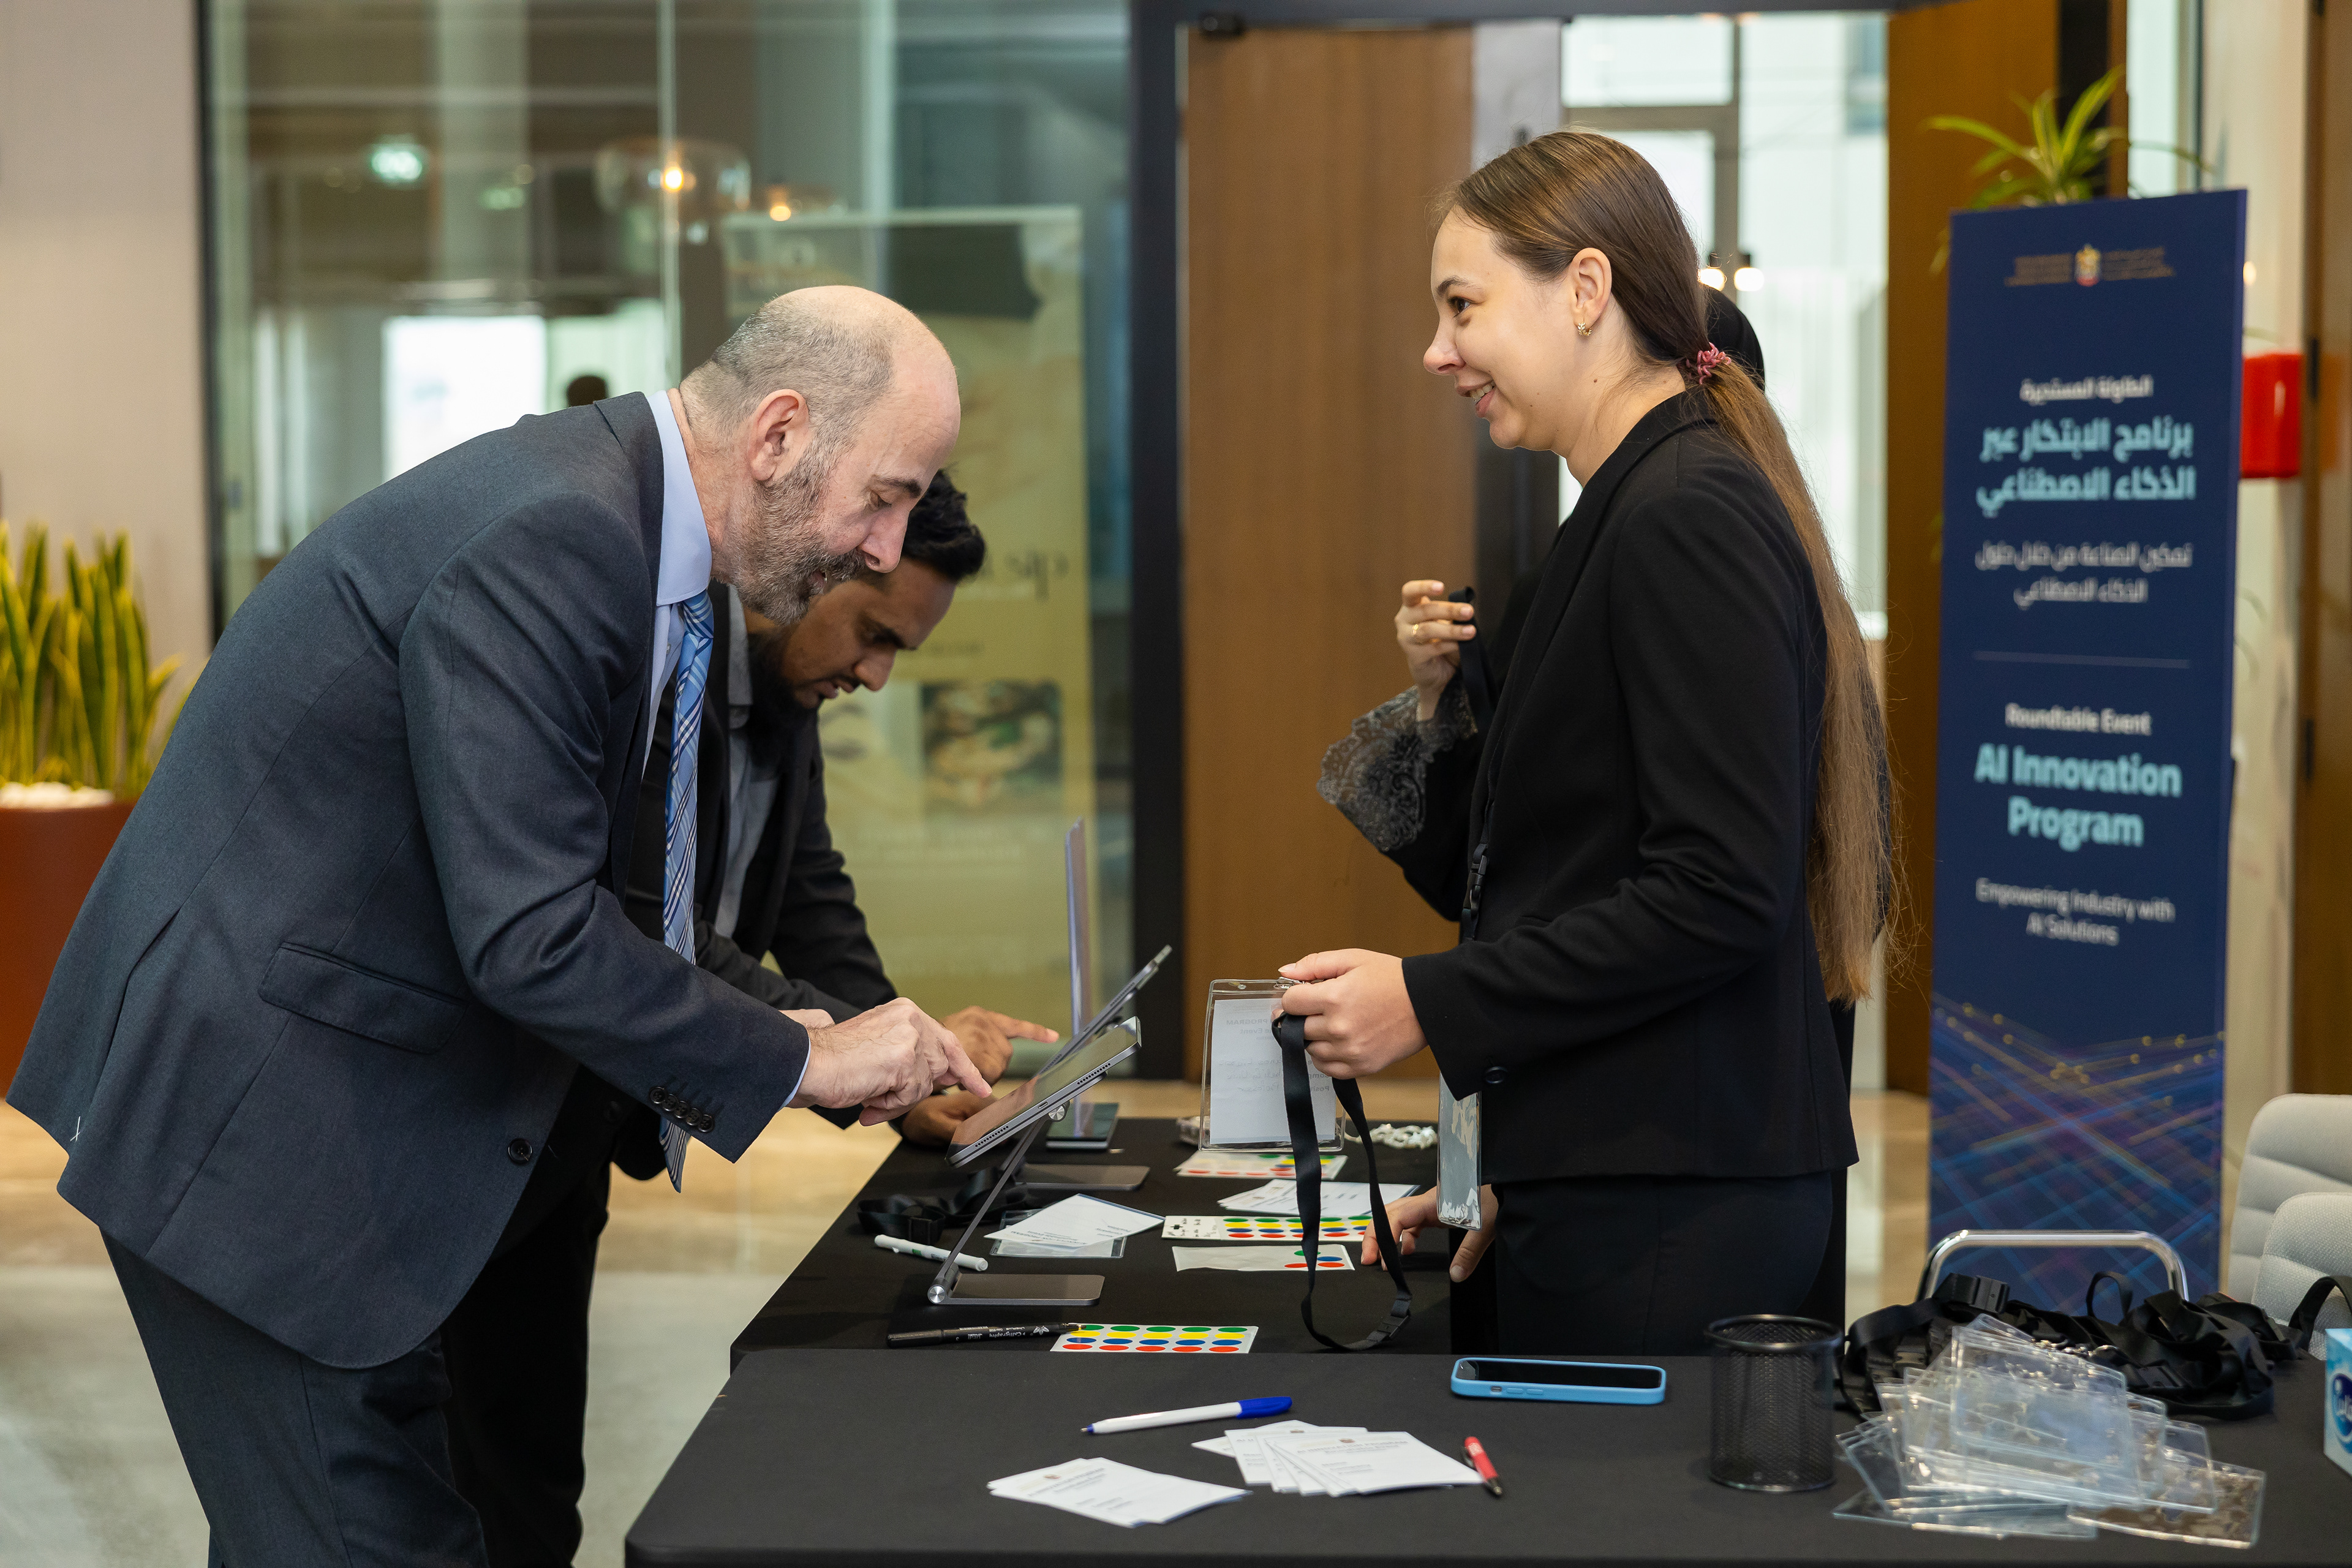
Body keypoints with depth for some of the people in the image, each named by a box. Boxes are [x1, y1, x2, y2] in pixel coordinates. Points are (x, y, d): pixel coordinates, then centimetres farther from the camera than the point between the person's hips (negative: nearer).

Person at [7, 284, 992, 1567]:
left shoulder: (604, 515, 9)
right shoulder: (551, 542, -23)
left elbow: (570, 877, 16)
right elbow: (531, 940, -27)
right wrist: (799, 1061, -16)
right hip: (251, 1109, -10)